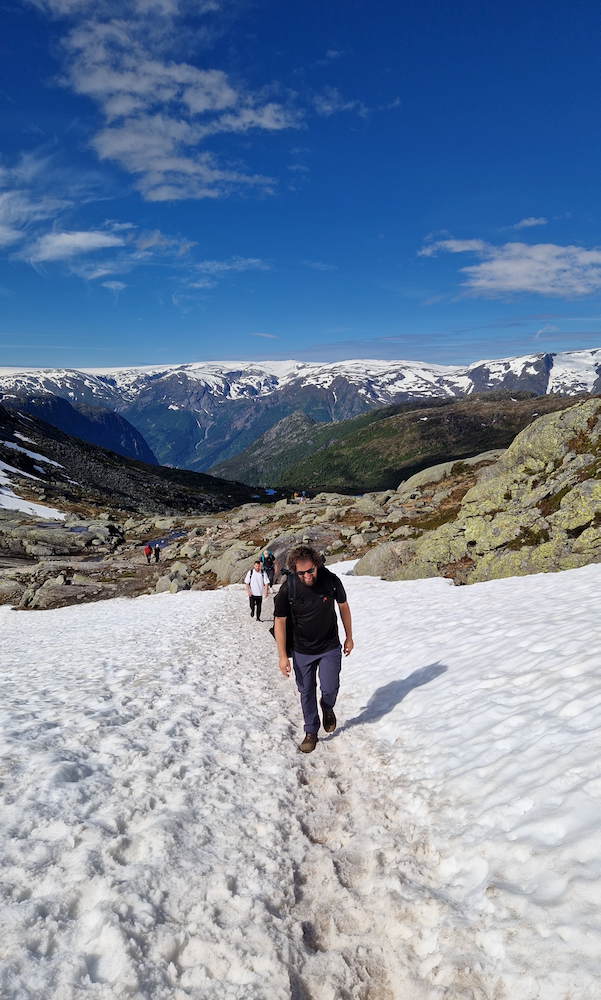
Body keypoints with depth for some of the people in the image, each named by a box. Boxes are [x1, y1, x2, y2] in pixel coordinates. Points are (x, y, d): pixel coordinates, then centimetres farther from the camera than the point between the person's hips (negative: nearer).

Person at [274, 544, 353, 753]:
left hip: (330, 648, 0)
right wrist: (283, 656, -10)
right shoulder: (287, 589, -20)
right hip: (302, 651, 0)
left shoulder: (331, 580, -18)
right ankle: (311, 732, 30)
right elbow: (280, 622, -10)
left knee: (330, 688, -4)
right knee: (306, 692, 10)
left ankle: (328, 709, 32)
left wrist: (349, 637, 7)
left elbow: (343, 607, 0)